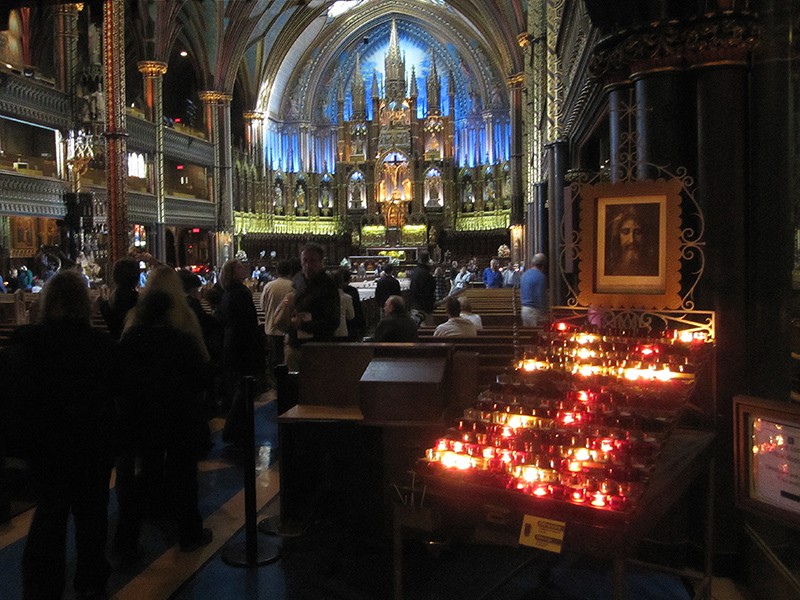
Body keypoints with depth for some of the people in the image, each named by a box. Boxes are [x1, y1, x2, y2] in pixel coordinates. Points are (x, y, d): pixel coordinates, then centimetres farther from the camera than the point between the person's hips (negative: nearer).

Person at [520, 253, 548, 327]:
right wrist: (543, 314, -15)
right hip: (535, 310, -8)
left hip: (524, 309, 8)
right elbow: (541, 297, -18)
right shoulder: (540, 276, -14)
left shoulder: (524, 274, 12)